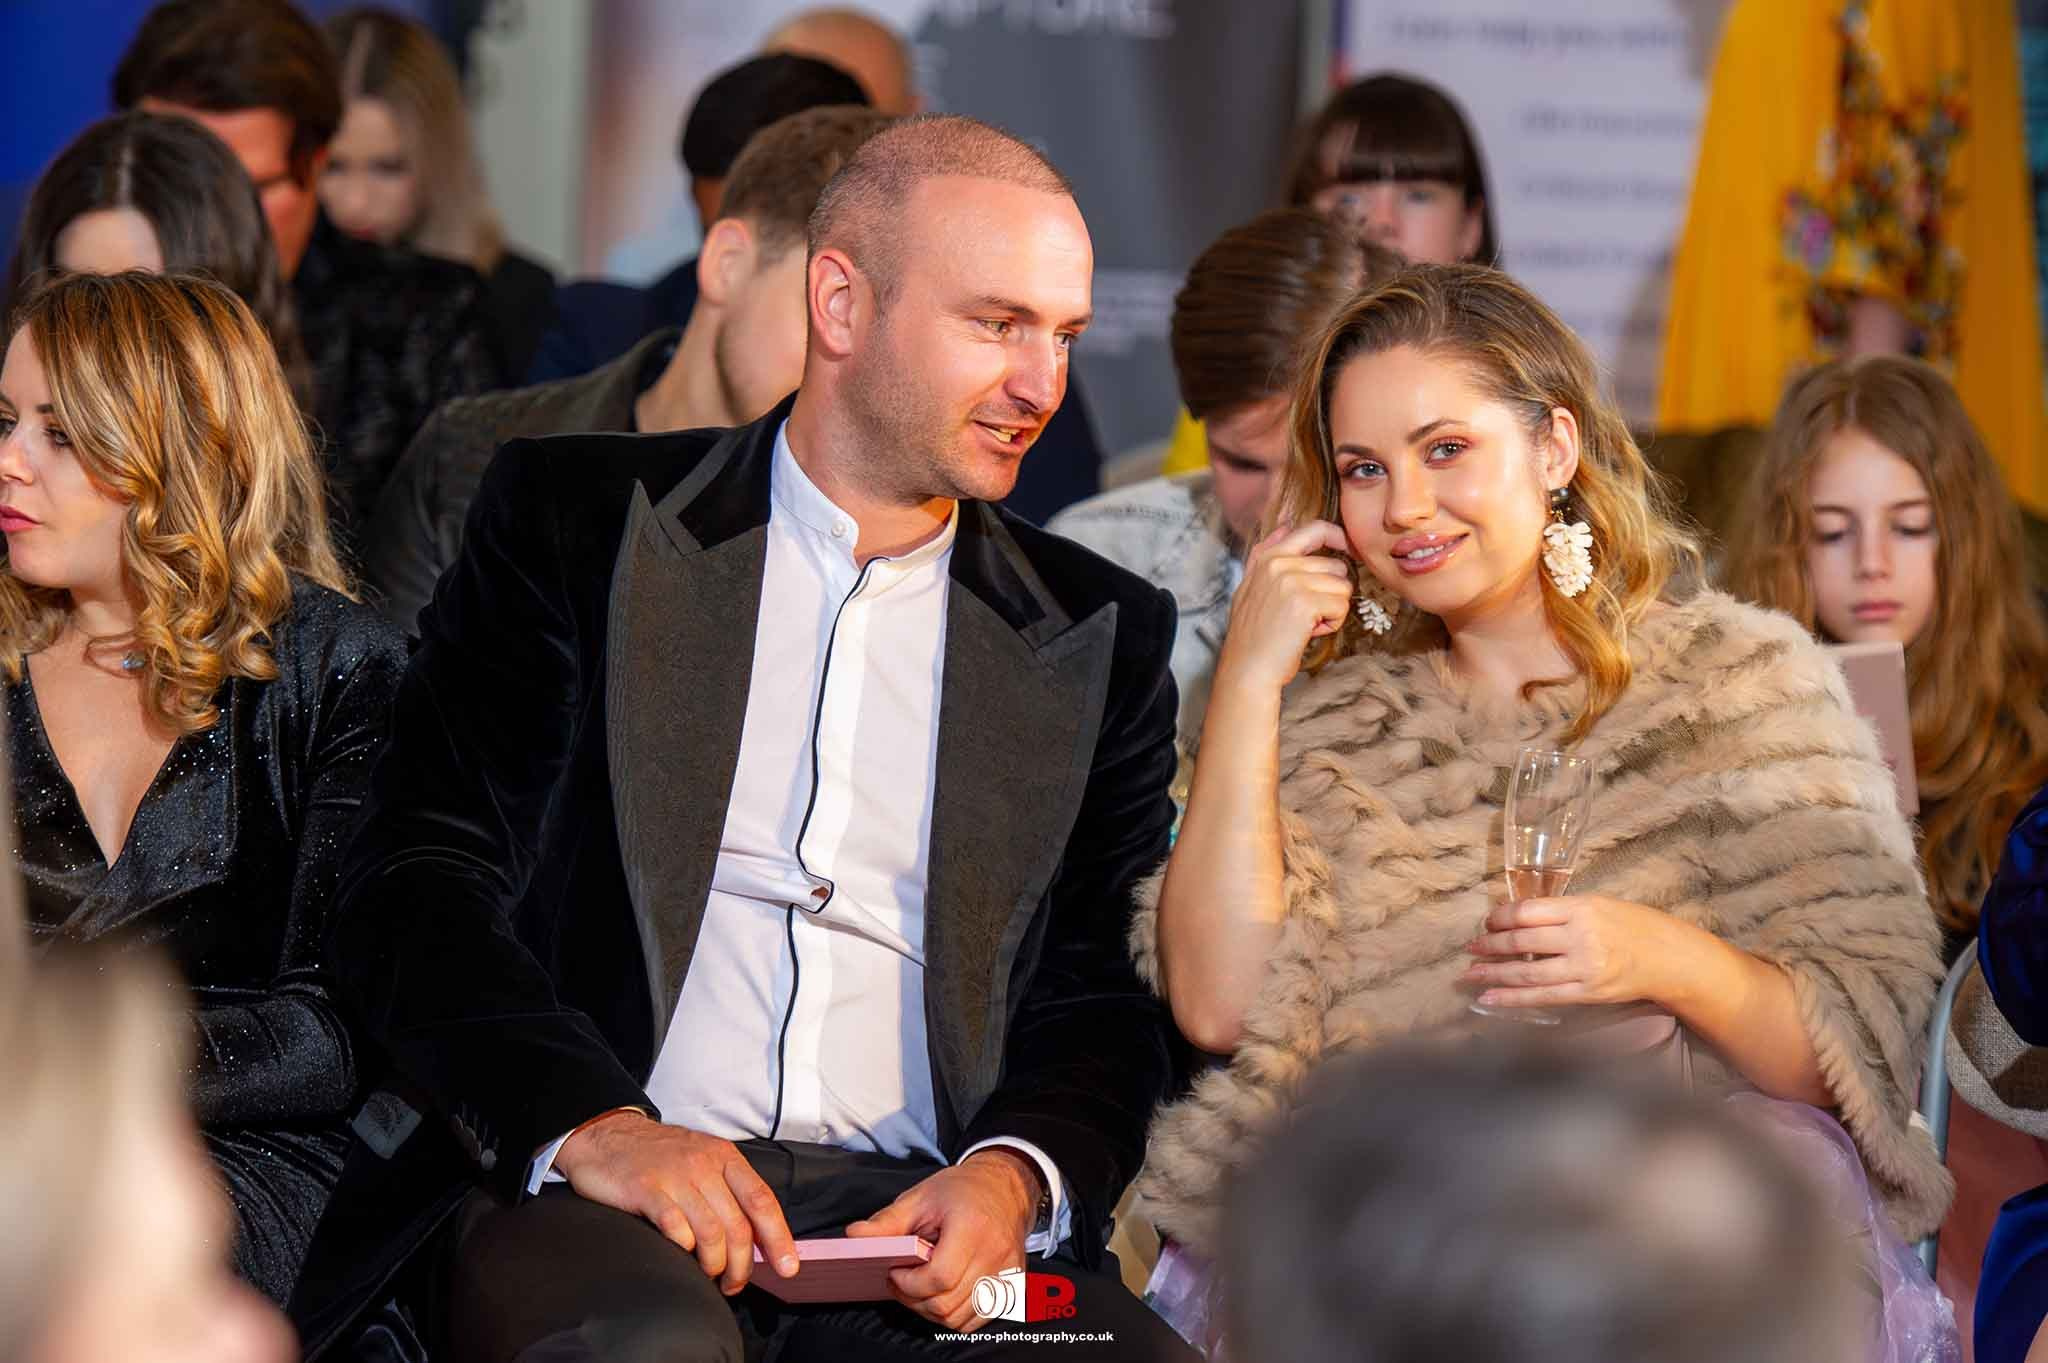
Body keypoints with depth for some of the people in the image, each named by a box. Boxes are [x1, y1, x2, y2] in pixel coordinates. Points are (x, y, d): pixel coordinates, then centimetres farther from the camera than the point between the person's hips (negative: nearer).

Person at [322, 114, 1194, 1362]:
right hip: (602, 1193, -2)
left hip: (920, 1220, 2)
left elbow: (1112, 986, 14)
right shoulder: (576, 522, 11)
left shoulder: (1103, 638, 19)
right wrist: (590, 1122, -15)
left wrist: (1017, 1174, -9)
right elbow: (417, 880, 3)